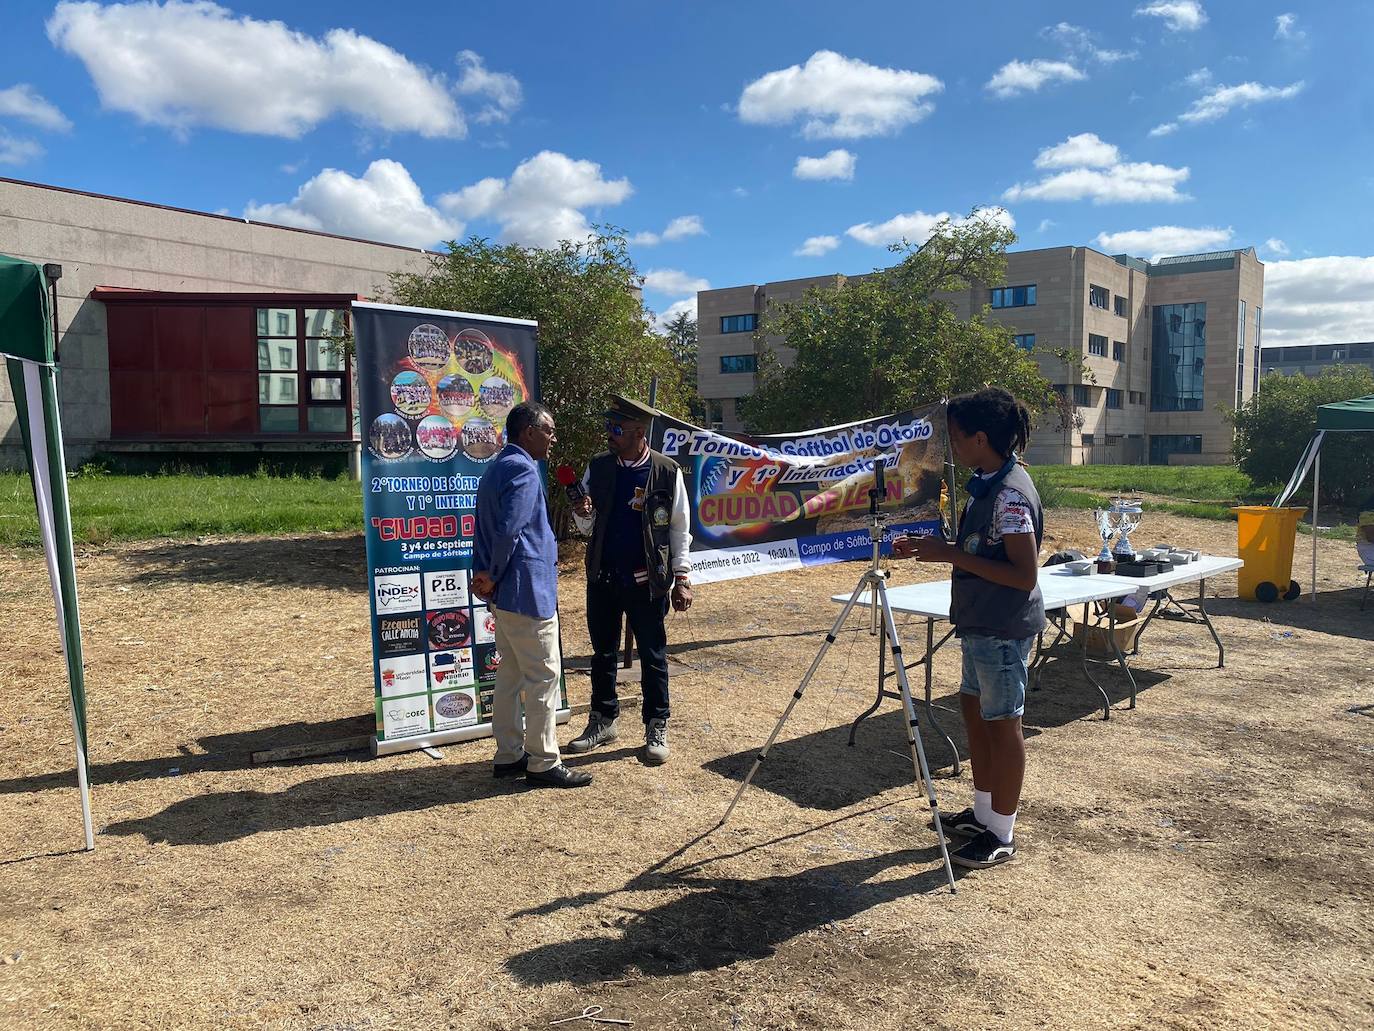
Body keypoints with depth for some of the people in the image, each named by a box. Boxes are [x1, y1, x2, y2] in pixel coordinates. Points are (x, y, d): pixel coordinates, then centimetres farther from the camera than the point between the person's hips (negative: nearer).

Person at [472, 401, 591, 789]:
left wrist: (487, 575, 9)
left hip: (504, 594, 10)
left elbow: (489, 528, 17)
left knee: (510, 676, 15)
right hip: (528, 590, -10)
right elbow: (508, 531, -24)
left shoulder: (495, 469, 16)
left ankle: (508, 755, 24)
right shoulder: (524, 471, -16)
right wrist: (494, 577, -12)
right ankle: (543, 764, 6)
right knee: (544, 676, -1)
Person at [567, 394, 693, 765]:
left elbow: (680, 531, -1)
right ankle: (603, 721, 30)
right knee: (602, 653, 14)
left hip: (647, 581, -4)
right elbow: (587, 525, 10)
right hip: (602, 578, 4)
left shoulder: (667, 473, -7)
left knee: (652, 657, 6)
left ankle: (657, 728, 20)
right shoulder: (597, 468, 3)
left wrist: (682, 578, -5)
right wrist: (583, 514, -13)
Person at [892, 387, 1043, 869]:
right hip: (980, 623, 10)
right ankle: (983, 812, 33)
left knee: (1001, 722, 2)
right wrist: (930, 549, 5)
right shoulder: (986, 484, 8)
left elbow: (1024, 574, -26)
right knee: (974, 709, 18)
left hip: (1003, 628, -10)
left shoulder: (1011, 494, -23)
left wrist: (951, 555, -24)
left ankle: (1001, 835, 17)